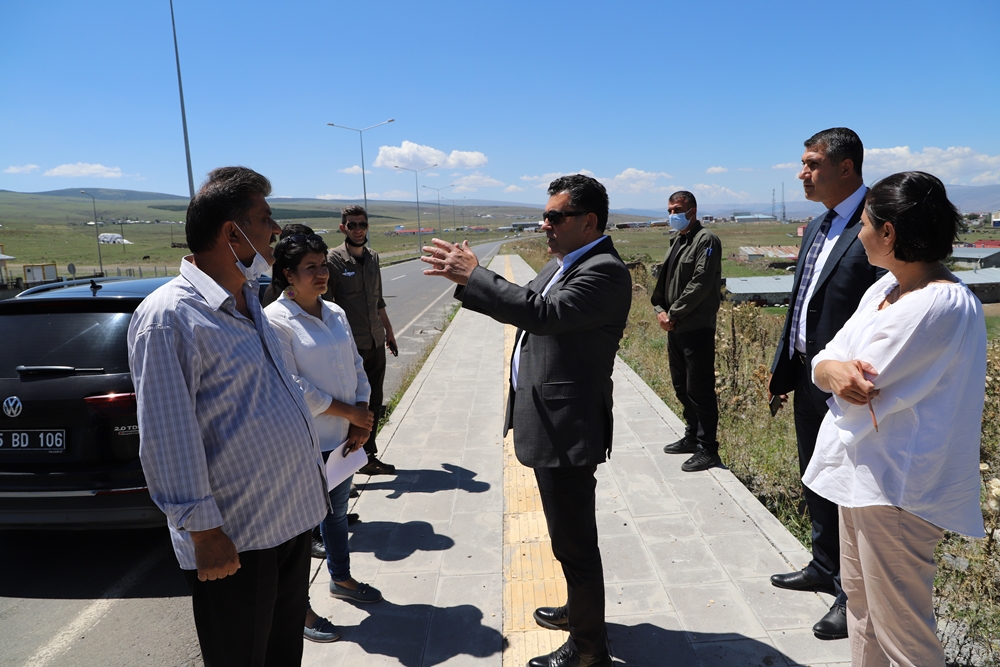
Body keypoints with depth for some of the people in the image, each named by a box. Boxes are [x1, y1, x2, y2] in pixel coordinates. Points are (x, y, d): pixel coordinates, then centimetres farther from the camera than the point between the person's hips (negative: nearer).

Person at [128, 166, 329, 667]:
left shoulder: (247, 301, 9)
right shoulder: (169, 315, -20)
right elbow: (169, 438, -22)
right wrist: (204, 532, -19)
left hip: (292, 514, 8)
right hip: (235, 538, -8)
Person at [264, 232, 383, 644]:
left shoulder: (336, 314, 7)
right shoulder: (275, 321, -16)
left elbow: (356, 368, 10)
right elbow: (292, 387, -21)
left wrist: (361, 422, -2)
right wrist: (349, 412, -15)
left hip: (343, 439, 7)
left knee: (337, 513, 23)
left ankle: (341, 580, 44)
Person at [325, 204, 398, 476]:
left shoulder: (373, 257, 10)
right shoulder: (334, 260, -10)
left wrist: (389, 331, 23)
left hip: (376, 343, 7)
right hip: (352, 345, -6)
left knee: (373, 404, 14)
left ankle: (369, 457, 26)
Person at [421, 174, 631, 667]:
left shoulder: (605, 271, -19)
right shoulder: (563, 265, 13)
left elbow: (544, 313, -31)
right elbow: (525, 307, 14)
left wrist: (473, 275, -27)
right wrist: (468, 279, -1)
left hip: (567, 428, -10)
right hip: (549, 422, 10)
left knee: (573, 539, 4)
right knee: (570, 532, 25)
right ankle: (579, 608, 46)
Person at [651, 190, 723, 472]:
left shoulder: (706, 241, -10)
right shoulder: (677, 241, 17)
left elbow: (700, 284, -19)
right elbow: (664, 280, 17)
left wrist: (673, 314, -15)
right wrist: (660, 310, 0)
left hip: (697, 329, -9)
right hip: (675, 328, 9)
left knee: (699, 390, -4)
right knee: (681, 387, 18)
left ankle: (708, 450, 5)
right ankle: (692, 437, 32)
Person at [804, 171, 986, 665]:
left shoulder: (945, 304, -21)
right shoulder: (884, 288, 7)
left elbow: (863, 385, -21)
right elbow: (823, 363, 3)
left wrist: (836, 368, -1)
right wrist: (835, 370, -18)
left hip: (897, 486, -9)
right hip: (860, 469, 9)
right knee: (859, 598, 23)